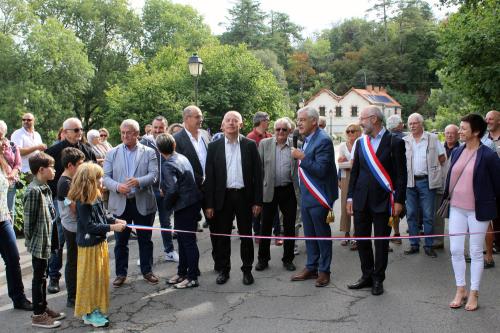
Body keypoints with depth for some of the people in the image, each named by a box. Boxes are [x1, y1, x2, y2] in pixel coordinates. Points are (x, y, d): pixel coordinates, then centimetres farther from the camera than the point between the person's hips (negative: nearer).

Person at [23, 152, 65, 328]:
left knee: (42, 276, 18)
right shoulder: (33, 191, -20)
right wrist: (31, 240, -11)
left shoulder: (45, 188, 9)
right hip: (38, 242, -9)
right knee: (39, 277, 2)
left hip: (45, 241, 9)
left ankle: (43, 308, 30)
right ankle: (38, 315, 13)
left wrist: (49, 238, 12)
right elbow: (29, 219, -18)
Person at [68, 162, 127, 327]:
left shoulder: (96, 196, 5)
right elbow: (89, 226, -23)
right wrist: (111, 227, -23)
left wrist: (116, 220, 0)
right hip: (89, 245, -9)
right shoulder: (82, 202, -21)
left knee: (100, 277, 15)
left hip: (100, 242, 9)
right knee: (90, 279, 3)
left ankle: (96, 310, 28)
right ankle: (89, 313, 15)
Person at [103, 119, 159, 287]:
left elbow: (154, 174, -7)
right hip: (120, 204, 1)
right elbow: (105, 177, 1)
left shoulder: (149, 152, 2)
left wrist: (138, 181, -26)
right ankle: (121, 273, 22)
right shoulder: (112, 153, 6)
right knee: (121, 241, 9)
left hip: (143, 203, -1)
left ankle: (147, 271, 25)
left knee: (145, 240, 10)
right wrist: (117, 186, -19)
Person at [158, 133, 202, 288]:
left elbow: (173, 190, -25)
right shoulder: (182, 157, 7)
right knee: (183, 240, 18)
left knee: (188, 241, 1)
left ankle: (192, 277, 11)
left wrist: (167, 204, -7)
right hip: (192, 202, 9)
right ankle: (182, 272, 30)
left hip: (185, 206, -9)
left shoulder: (168, 165, -18)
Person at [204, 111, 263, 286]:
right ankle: (223, 269, 22)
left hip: (244, 196, 0)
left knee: (246, 235, 9)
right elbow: (209, 176, 1)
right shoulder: (214, 146, 2)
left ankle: (247, 269, 22)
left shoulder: (250, 145, 1)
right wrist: (209, 204, -4)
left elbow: (257, 174, 0)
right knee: (222, 236, 8)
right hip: (222, 197, 1)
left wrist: (257, 201, -4)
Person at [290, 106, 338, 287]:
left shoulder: (323, 140, -17)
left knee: (322, 235, 5)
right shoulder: (306, 139, 10)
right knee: (309, 235, 16)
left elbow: (321, 170, -24)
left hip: (318, 197, -8)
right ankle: (311, 267, 28)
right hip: (306, 196, 8)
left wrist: (302, 157, -23)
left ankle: (324, 271, 18)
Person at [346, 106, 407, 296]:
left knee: (381, 242, 5)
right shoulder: (360, 143, 9)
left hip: (382, 201, -5)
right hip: (361, 200, 5)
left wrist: (399, 200, -10)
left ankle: (378, 280, 18)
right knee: (361, 239, 10)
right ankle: (367, 276, 24)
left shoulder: (394, 143, -5)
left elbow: (401, 174, -6)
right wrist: (350, 197, 9)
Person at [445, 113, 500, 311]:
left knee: (476, 252, 6)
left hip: (478, 210, -5)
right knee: (455, 250, 6)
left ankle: (473, 293, 19)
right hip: (457, 208, 5)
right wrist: (446, 197, 13)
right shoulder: (457, 152, 5)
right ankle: (460, 290, 21)